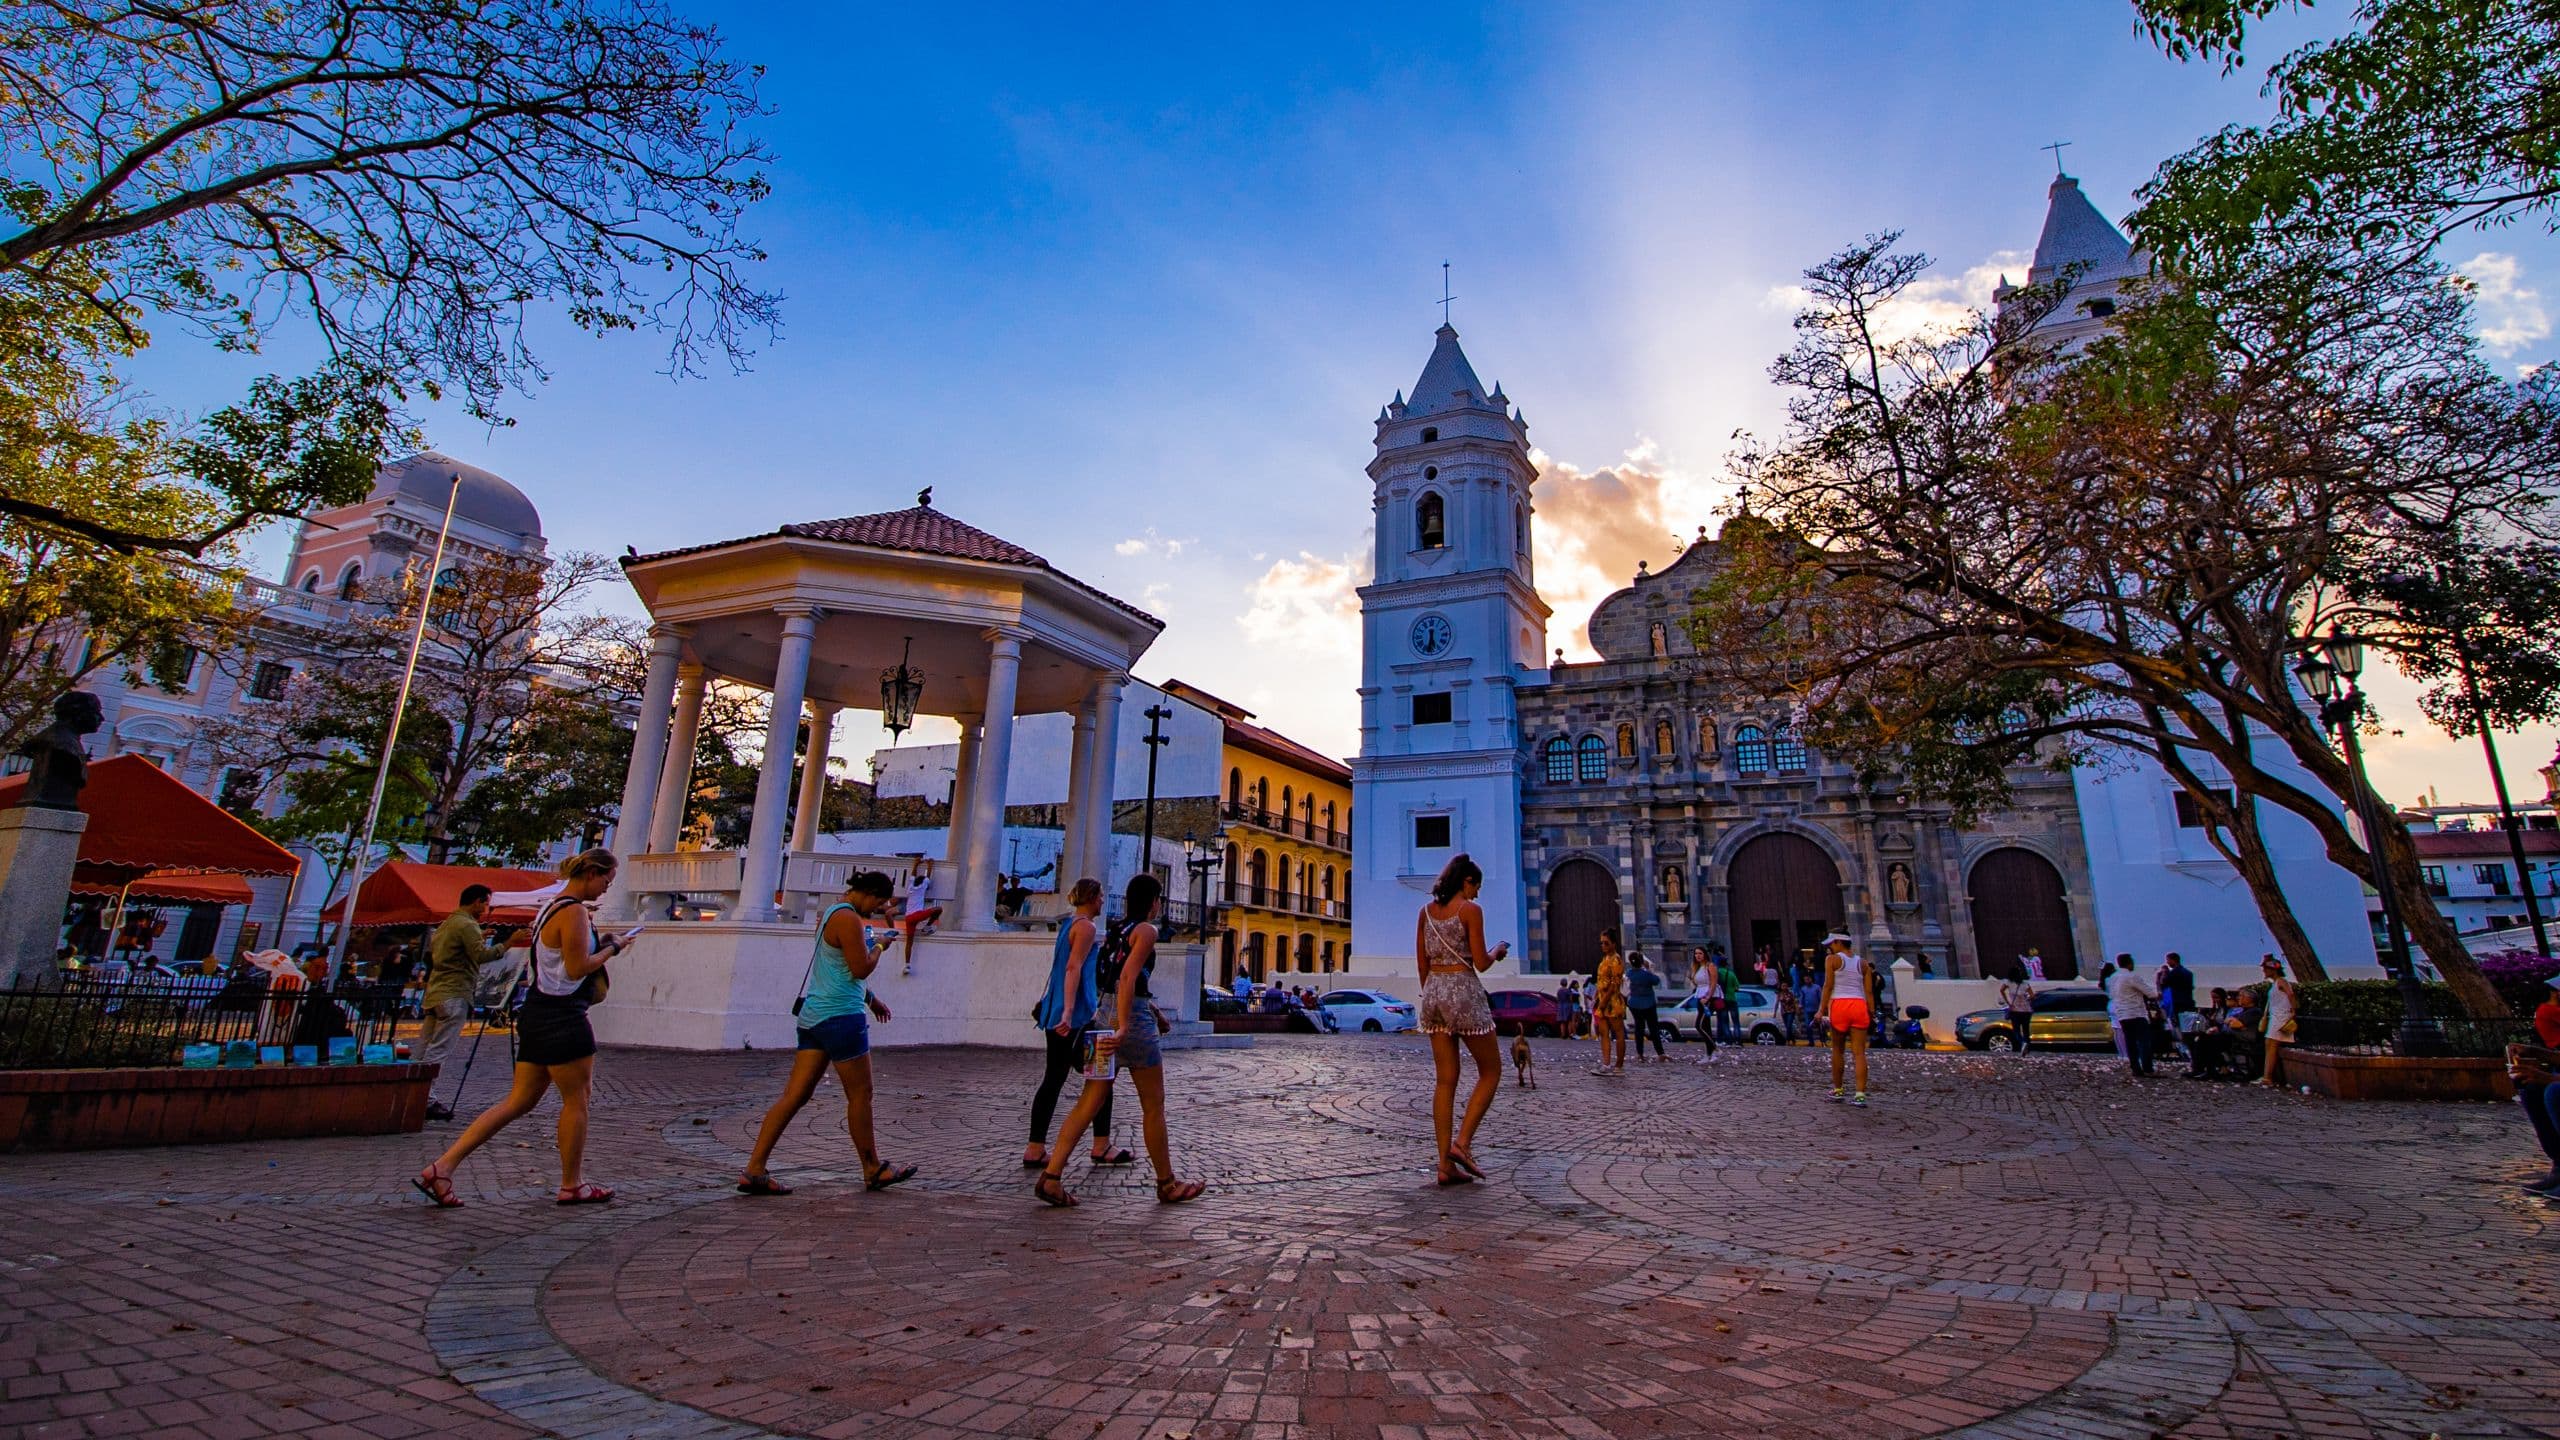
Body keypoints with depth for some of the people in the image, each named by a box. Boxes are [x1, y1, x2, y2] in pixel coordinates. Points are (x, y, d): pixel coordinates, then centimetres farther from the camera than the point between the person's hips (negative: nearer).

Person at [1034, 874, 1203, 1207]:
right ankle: (1167, 1184, 17)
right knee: (1153, 1107, 6)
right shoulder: (1146, 930, -8)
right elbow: (1128, 978, -21)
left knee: (1088, 1103, 7)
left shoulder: (1117, 929, 17)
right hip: (1134, 1019, -8)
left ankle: (1051, 1176, -1)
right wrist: (1123, 1028, -27)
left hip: (1105, 1016, 8)